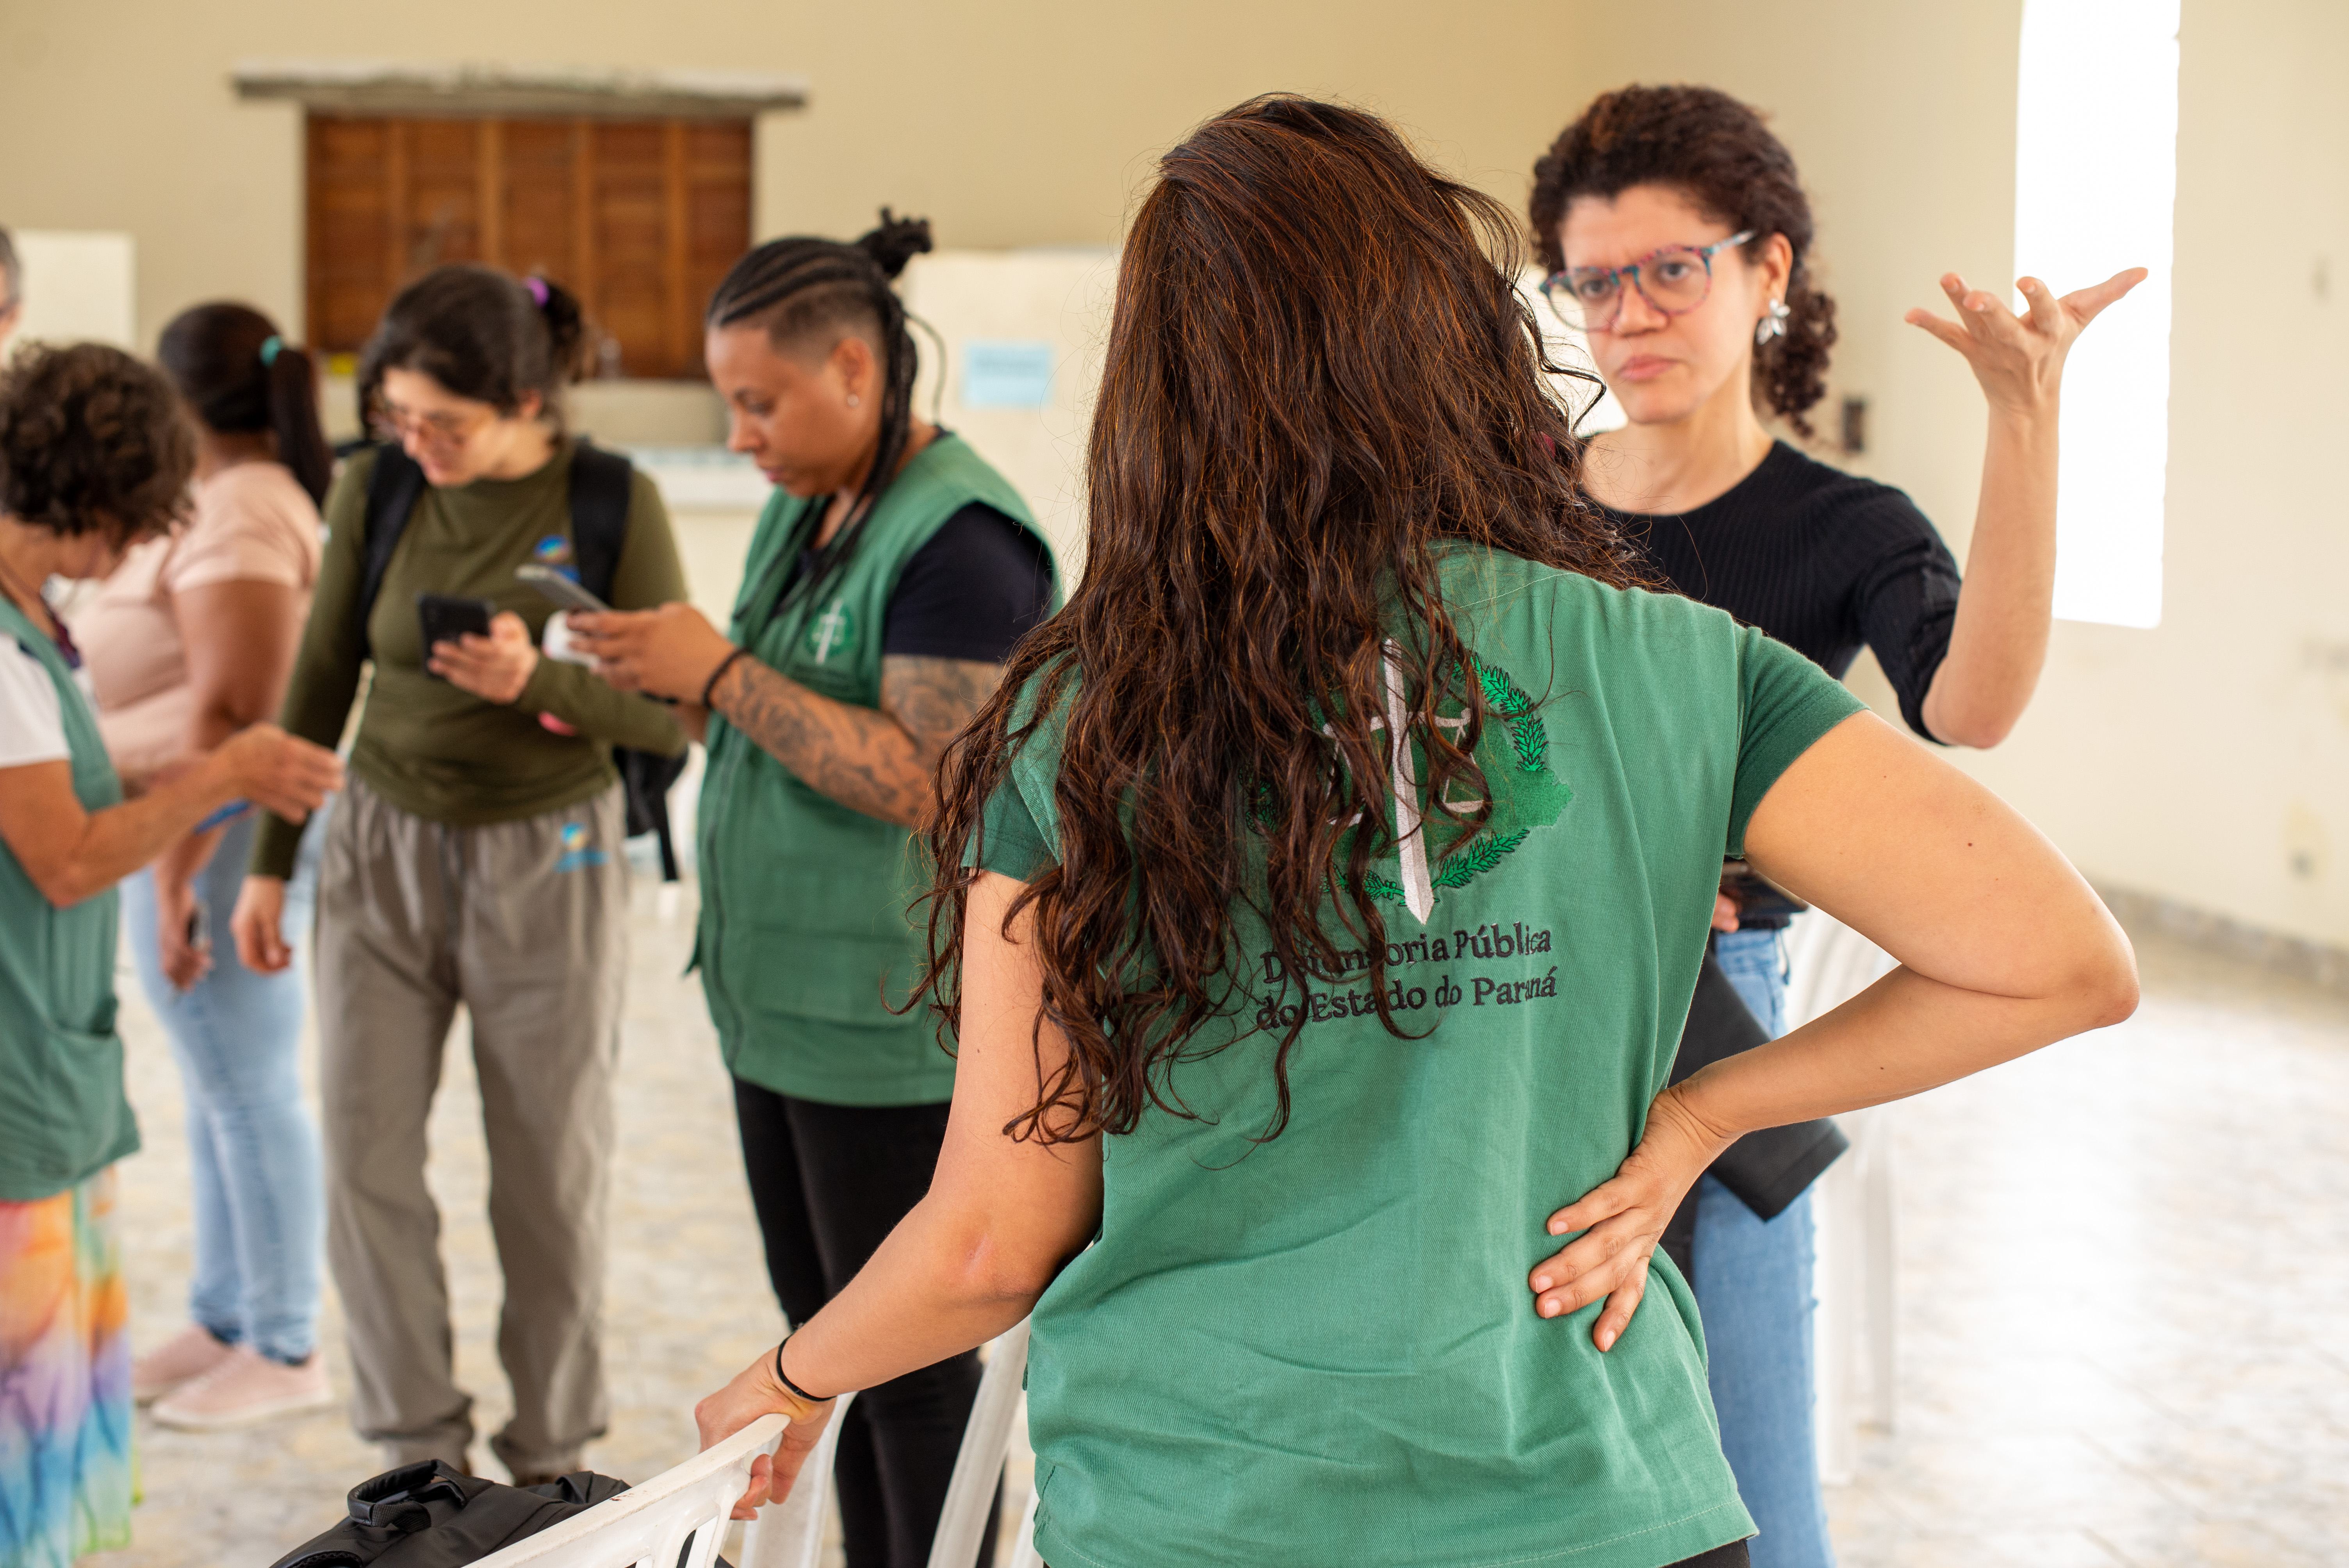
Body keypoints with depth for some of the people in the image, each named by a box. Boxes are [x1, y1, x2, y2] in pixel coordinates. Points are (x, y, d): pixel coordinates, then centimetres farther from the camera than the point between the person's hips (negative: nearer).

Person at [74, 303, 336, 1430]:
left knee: (247, 1091, -2)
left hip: (215, 834, -10)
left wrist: (179, 872, -24)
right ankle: (223, 1323, 26)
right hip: (189, 830, 10)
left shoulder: (235, 518, -17)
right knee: (222, 1087, 16)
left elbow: (229, 713, -24)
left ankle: (285, 1351, 7)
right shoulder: (261, 497, 15)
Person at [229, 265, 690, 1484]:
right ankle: (418, 1449, 15)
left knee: (551, 1176, 6)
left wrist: (541, 681, -27)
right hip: (383, 848, 3)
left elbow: (676, 718, -10)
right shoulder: (374, 489, -4)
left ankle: (550, 1459, 22)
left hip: (547, 866, -2)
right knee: (365, 1157, 0)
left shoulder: (614, 505, -12)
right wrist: (270, 860, 9)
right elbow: (321, 680, 6)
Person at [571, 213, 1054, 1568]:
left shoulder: (959, 537, -17)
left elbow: (923, 782, -25)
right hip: (784, 1002, 10)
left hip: (894, 1024, -9)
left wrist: (722, 669, -21)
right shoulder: (808, 507, 12)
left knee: (912, 1370, 1)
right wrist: (674, 682, 1)